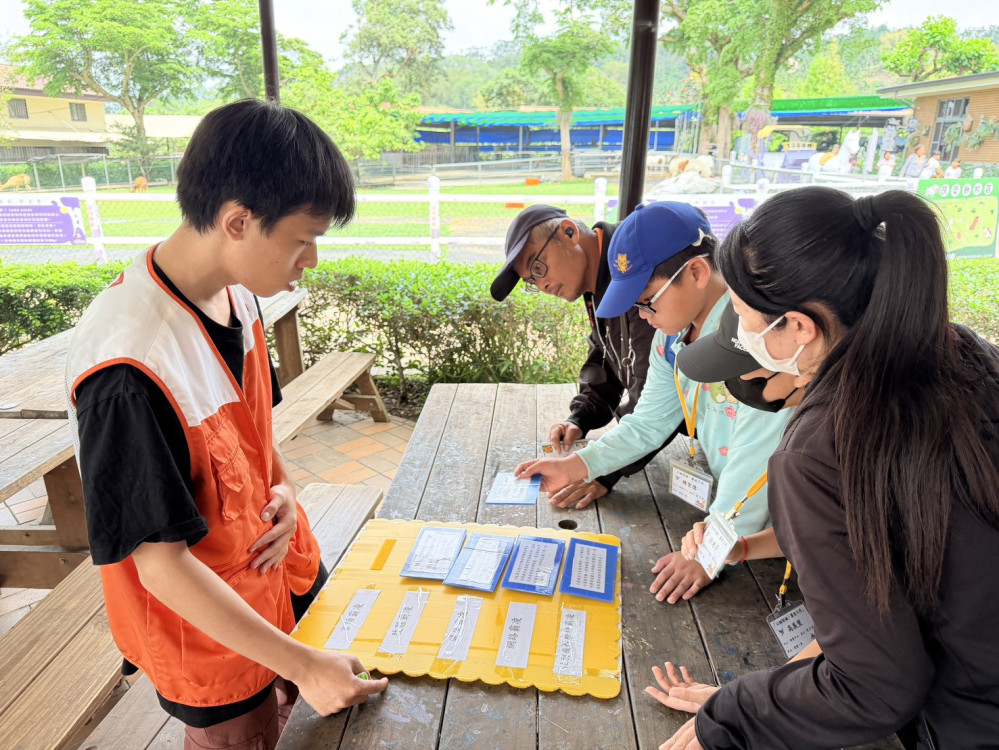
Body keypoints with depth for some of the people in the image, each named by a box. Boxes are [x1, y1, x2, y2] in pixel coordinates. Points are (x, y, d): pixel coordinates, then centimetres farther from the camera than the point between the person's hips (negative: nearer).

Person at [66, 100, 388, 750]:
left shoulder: (237, 293, -8)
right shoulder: (129, 370, -34)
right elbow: (161, 564, -27)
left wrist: (282, 487, -11)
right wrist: (301, 665, -22)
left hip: (279, 566, 7)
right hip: (209, 629, -7)